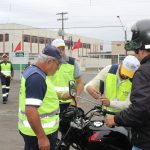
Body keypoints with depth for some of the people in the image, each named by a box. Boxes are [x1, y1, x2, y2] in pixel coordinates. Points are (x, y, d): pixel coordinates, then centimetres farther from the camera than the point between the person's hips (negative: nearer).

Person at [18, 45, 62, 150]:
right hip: (39, 132, -10)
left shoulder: (31, 70, 6)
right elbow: (30, 110, -31)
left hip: (32, 128, 10)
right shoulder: (37, 78, -25)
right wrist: (42, 137, -28)